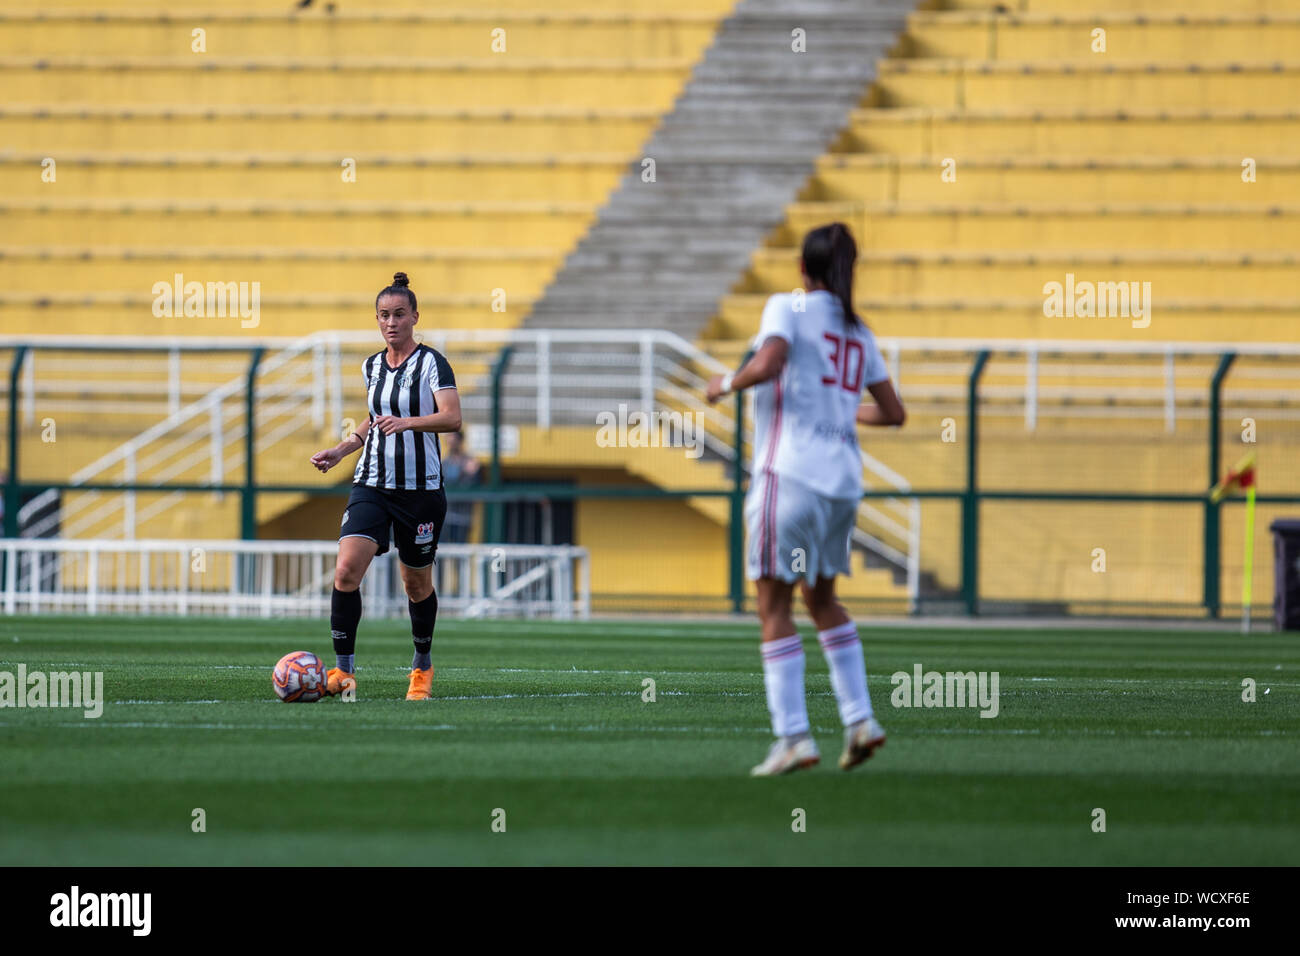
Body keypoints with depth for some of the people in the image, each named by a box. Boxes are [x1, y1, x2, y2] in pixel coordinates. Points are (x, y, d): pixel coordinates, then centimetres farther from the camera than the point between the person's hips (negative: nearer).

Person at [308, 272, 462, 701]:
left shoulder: (431, 363, -7)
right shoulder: (372, 366, 11)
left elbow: (452, 417, -20)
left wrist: (407, 422, -34)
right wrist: (339, 451, 15)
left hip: (421, 488, -4)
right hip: (372, 484, 4)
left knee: (416, 584, 8)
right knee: (346, 570, -16)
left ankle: (422, 667, 31)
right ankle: (344, 670, -12)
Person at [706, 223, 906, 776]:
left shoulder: (788, 308, -2)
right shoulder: (859, 333, 16)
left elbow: (768, 363, -21)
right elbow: (893, 413, 19)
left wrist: (728, 384, -3)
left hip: (791, 474, -6)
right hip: (843, 480, 6)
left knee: (774, 608, -2)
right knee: (821, 600, 22)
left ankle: (793, 737, -9)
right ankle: (859, 719, 14)